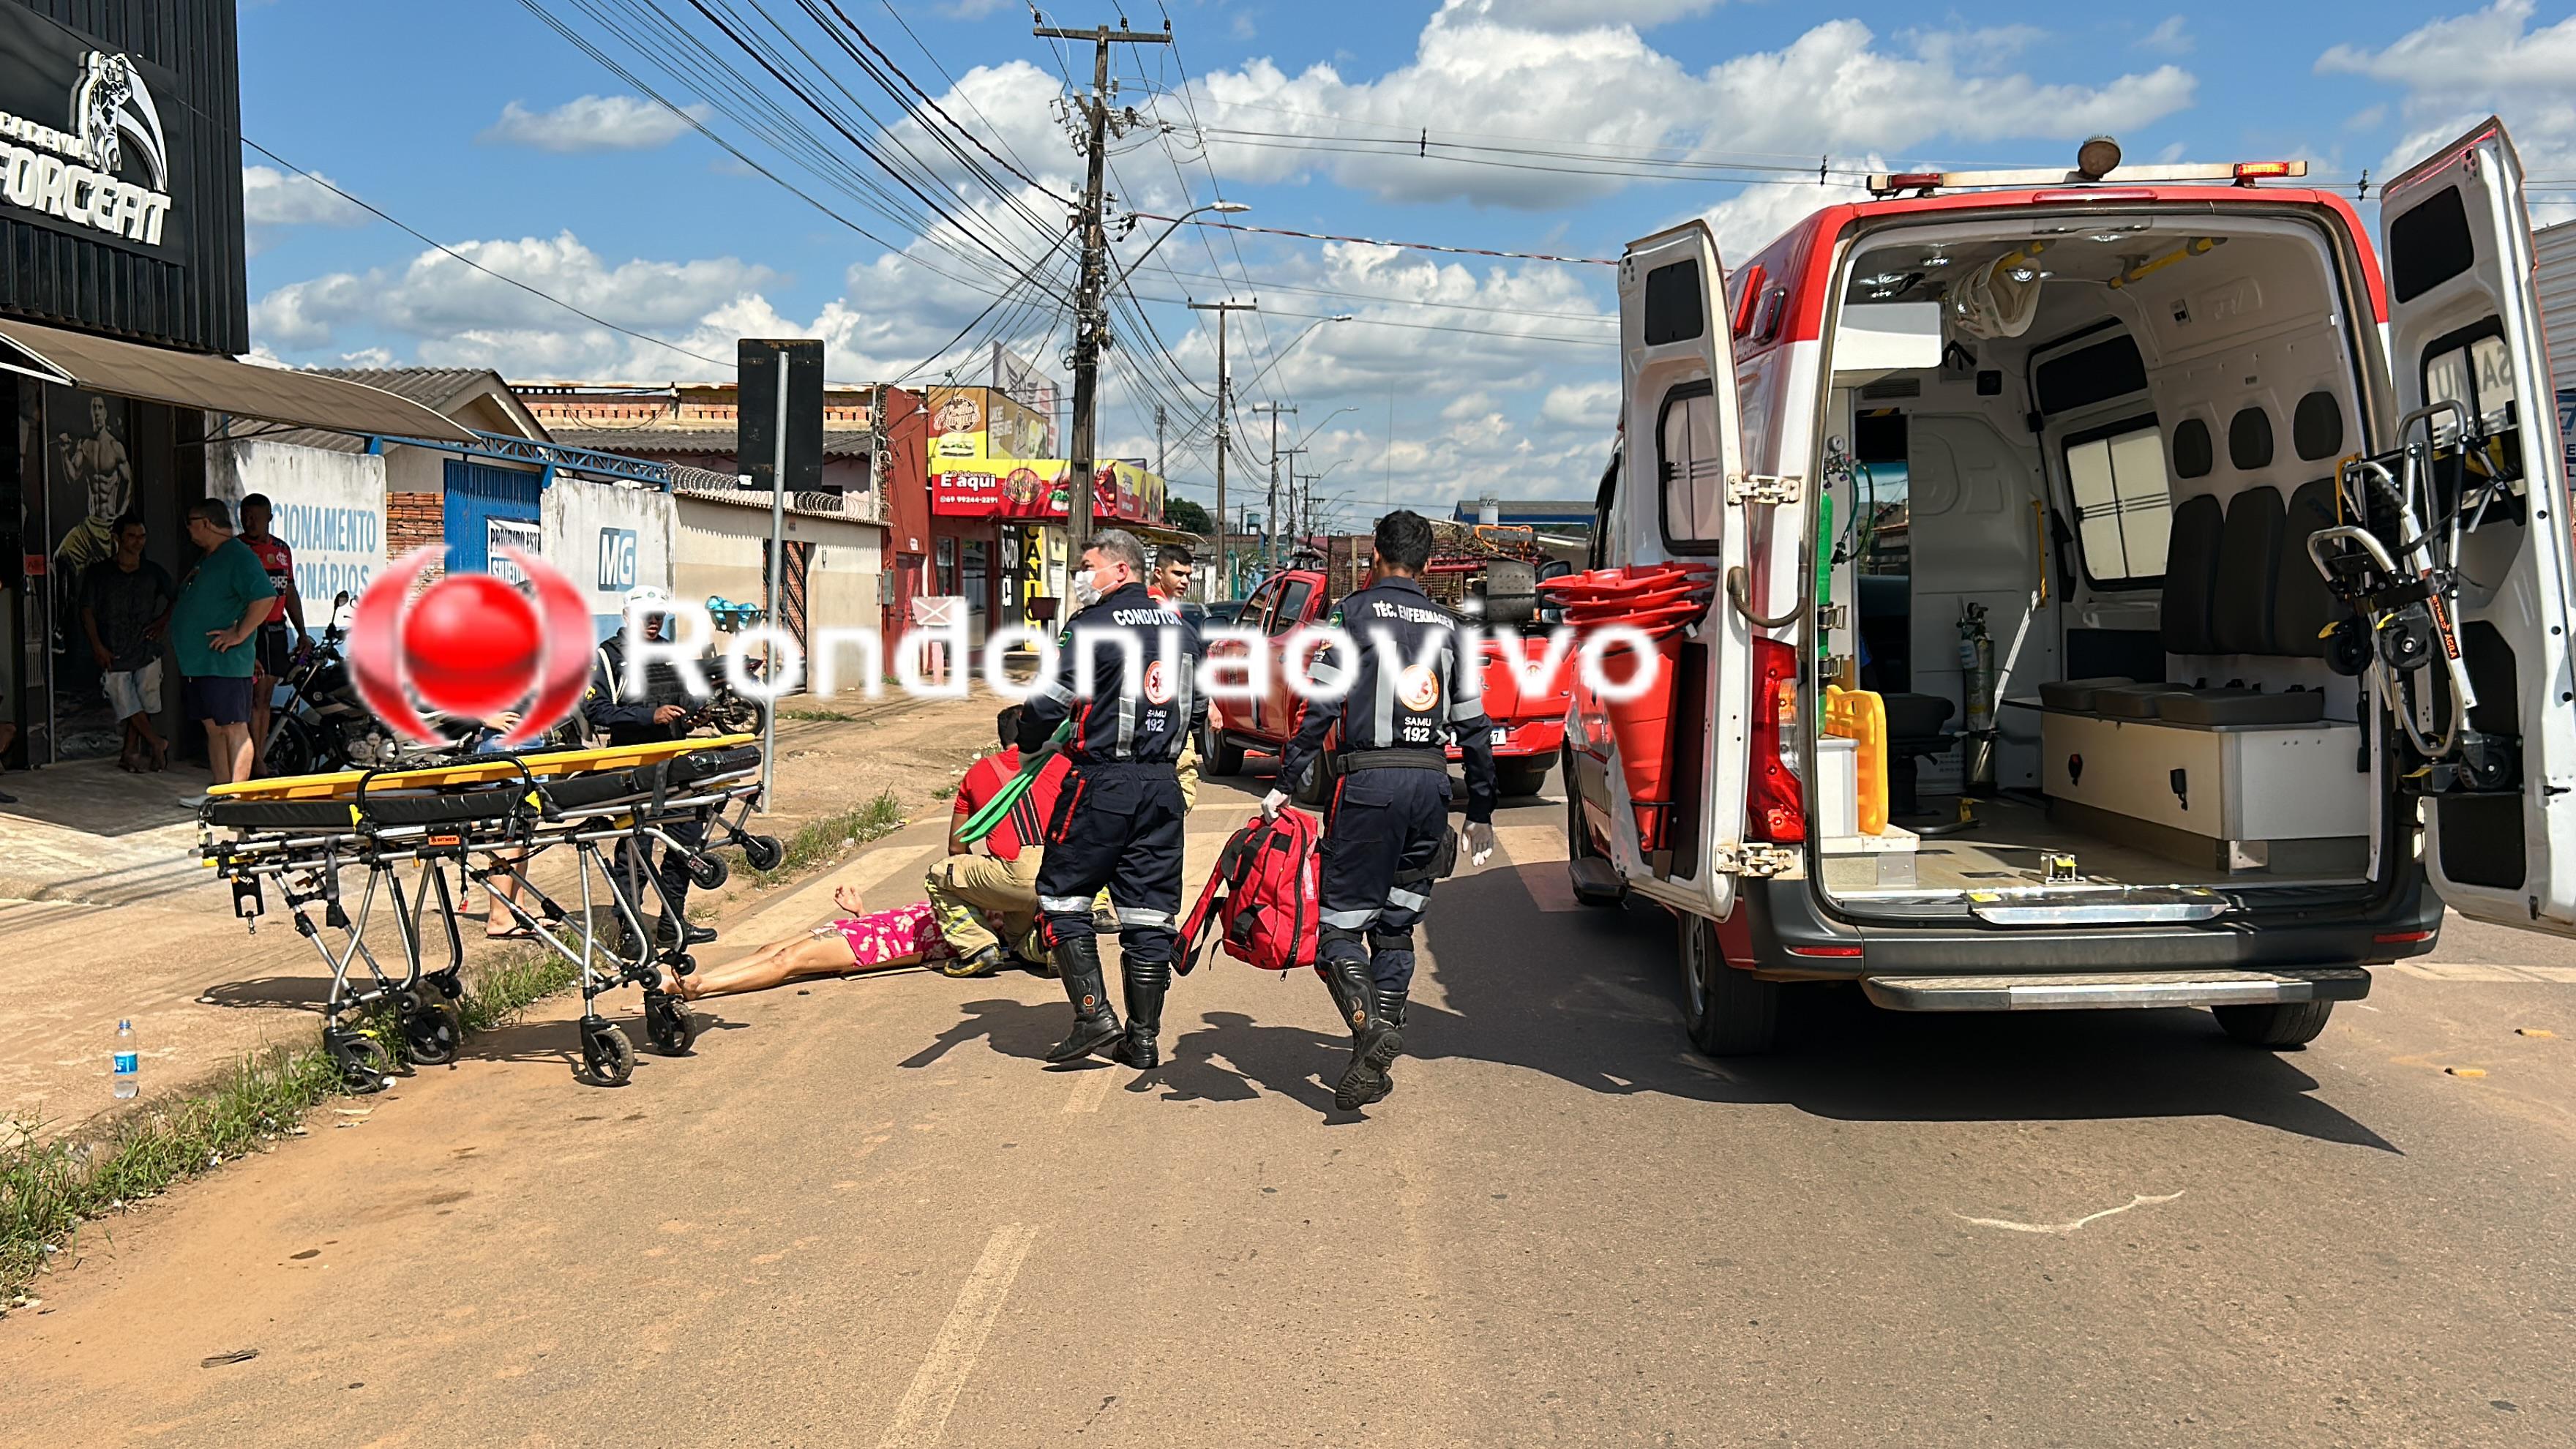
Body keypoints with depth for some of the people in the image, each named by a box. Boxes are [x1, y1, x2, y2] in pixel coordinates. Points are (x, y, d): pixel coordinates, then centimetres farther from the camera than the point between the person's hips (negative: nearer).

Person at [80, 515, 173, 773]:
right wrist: (97, 646, -7)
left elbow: (176, 599, 21)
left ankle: (130, 753, 11)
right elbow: (87, 610, 1)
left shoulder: (153, 572, 9)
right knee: (128, 705, -8)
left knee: (142, 705, 0)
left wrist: (162, 622, 4)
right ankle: (158, 745, 5)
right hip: (113, 653, -2)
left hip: (146, 648, 2)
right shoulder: (99, 573, 3)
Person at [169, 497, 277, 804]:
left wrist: (239, 634, -23)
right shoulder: (206, 560, 20)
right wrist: (174, 632, 23)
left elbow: (265, 598, -25)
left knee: (234, 728, -7)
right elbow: (185, 603, 35)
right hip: (197, 662, 10)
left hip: (224, 663, -10)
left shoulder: (239, 556, -13)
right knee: (214, 728, 13)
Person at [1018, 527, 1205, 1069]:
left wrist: (1027, 741, 7)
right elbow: (1198, 709, 19)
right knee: (1150, 911, 8)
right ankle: (1143, 1038, 11)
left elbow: (1048, 704, -12)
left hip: (1103, 784, -6)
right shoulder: (1181, 629, 12)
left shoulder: (1093, 628, -9)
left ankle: (1094, 1014, -1)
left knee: (1063, 894, 7)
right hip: (1163, 786, 6)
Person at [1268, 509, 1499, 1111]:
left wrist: (1285, 784, -5)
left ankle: (1369, 1026, -24)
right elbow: (1475, 727, 15)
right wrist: (1481, 813, 21)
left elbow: (1319, 707, -8)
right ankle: (1374, 1065, 9)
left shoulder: (1355, 612, 1)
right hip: (1432, 783, 5)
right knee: (1396, 927, 12)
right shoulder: (1447, 626, 15)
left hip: (1370, 781, -5)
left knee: (1339, 924, 1)